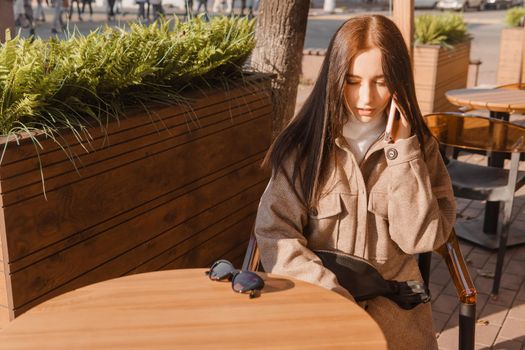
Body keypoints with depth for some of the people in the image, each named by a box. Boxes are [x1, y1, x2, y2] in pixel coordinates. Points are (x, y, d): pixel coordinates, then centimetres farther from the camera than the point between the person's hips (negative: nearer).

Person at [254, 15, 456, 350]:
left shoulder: (419, 146, 1)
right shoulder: (303, 145, -5)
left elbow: (422, 238, -8)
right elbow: (275, 235, -8)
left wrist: (403, 150, -14)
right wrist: (336, 298, -17)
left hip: (392, 302, 2)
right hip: (315, 299, -1)